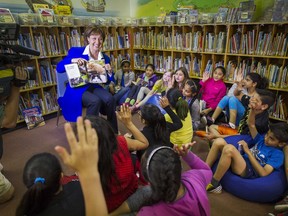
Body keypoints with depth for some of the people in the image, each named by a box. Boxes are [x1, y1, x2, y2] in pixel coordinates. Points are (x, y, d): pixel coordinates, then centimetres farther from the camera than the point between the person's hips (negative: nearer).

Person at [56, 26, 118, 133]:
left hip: (95, 87, 4)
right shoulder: (76, 51, -3)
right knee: (95, 101, -33)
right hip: (78, 88, -4)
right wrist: (73, 60, -25)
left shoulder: (105, 58, 7)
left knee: (110, 99, -26)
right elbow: (59, 68, -8)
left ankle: (114, 133, -12)